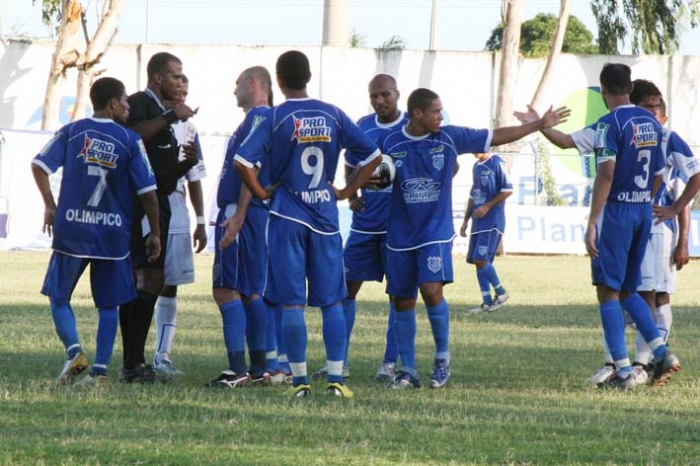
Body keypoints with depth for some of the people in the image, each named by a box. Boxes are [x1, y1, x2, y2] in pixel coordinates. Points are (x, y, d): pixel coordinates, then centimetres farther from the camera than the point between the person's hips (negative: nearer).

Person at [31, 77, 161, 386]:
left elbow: (39, 165, -7)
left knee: (59, 297, 12)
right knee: (108, 305, 9)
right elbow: (147, 192, -3)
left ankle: (74, 351, -9)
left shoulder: (71, 132, 2)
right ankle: (100, 370, 4)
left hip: (71, 231, 0)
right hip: (114, 233, 0)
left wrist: (50, 205, 4)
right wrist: (155, 233, 7)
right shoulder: (130, 141, -2)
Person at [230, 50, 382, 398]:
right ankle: (336, 379, 2)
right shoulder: (332, 115, 3)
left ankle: (300, 380, 1)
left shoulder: (275, 118, -7)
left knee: (291, 302, 1)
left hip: (287, 217, -3)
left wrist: (261, 193, -4)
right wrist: (345, 192, 9)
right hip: (325, 216, 3)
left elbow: (242, 162, -17)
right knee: (331, 301, 7)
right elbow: (372, 155, 5)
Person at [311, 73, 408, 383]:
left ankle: (390, 364, 8)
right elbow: (350, 167, 19)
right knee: (346, 286, 3)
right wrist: (351, 196, 1)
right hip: (364, 223, 5)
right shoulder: (363, 127, 6)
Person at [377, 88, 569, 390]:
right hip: (400, 236, 1)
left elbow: (497, 137, 5)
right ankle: (407, 370, 14)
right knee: (402, 302, 4)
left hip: (436, 233, -1)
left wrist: (540, 125, 5)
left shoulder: (450, 138, -1)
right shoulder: (390, 144, -2)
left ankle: (443, 358, 1)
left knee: (432, 291, -18)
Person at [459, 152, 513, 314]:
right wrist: (465, 221, 21)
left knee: (481, 259, -15)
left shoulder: (497, 163, -9)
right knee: (477, 261, 4)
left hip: (493, 221, -8)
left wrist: (487, 206, -15)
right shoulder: (476, 167, 16)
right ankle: (487, 302, 8)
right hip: (478, 222, 8)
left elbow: (508, 190, -12)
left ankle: (501, 293, 1)